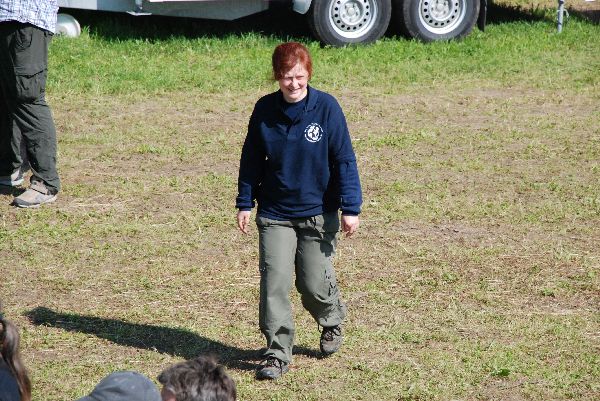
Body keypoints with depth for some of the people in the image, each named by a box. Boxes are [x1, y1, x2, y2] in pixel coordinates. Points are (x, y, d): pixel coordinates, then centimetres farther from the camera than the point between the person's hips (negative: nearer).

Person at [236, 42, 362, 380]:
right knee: (275, 283, -6)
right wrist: (245, 203, 7)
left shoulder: (326, 107, -11)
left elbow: (344, 159, -8)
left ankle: (332, 322, 39)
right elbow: (252, 158, 7)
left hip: (318, 213, -2)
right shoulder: (265, 110, -3)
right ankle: (278, 353, 5)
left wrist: (351, 208, -9)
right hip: (274, 215, 2)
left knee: (315, 283, 6)